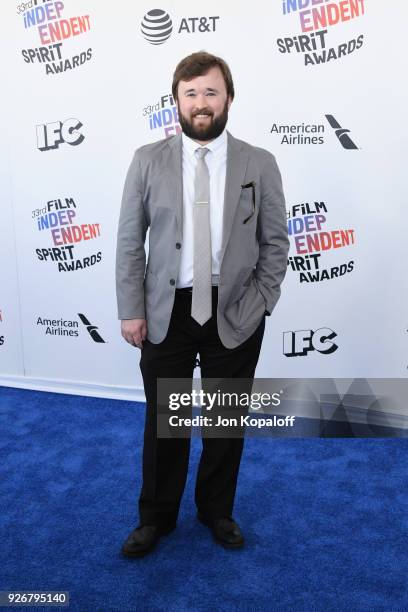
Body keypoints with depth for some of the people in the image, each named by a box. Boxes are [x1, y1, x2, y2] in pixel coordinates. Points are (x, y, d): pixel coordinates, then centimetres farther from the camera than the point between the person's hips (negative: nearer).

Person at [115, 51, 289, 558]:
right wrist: (131, 310, -5)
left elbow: (276, 243, 3)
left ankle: (217, 511, 38)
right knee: (163, 419, 12)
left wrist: (258, 303, -5)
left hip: (235, 315, 1)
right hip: (166, 311, 0)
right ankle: (156, 516, 35)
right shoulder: (148, 160, 0)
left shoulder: (260, 164, 0)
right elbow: (129, 241, 0)